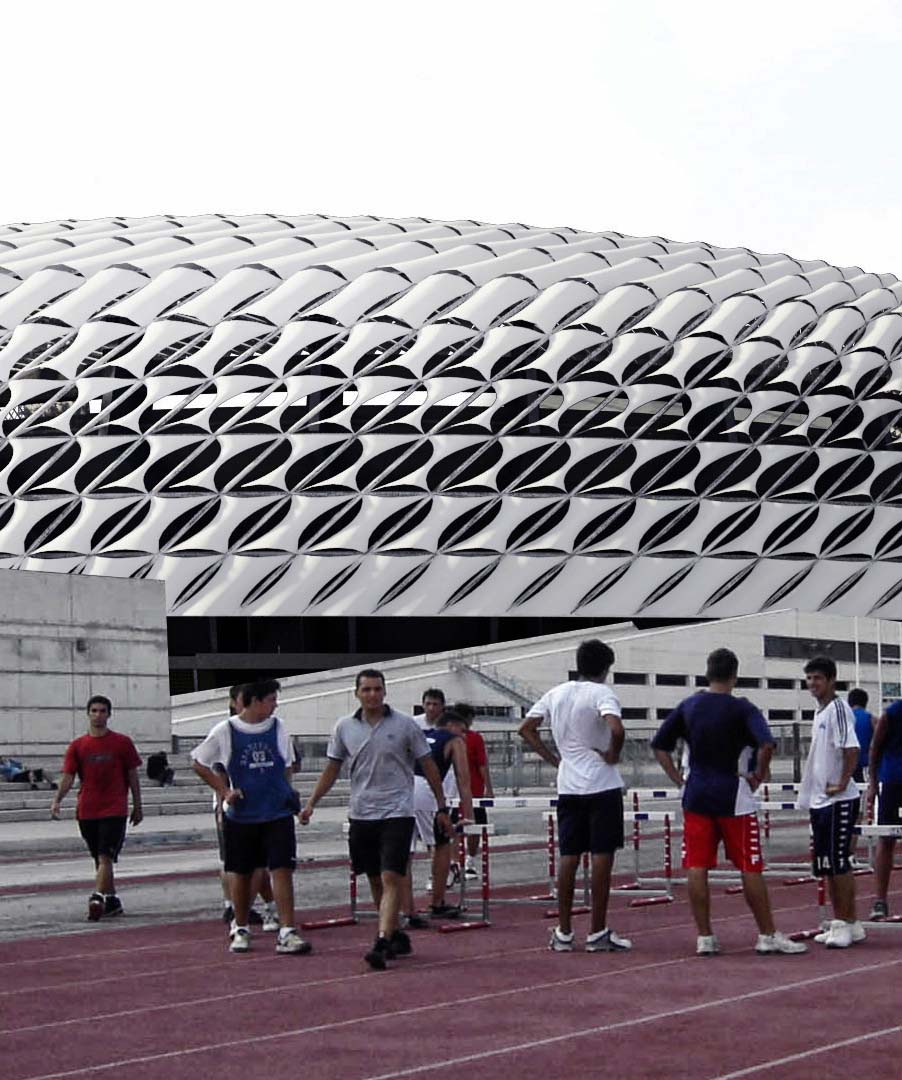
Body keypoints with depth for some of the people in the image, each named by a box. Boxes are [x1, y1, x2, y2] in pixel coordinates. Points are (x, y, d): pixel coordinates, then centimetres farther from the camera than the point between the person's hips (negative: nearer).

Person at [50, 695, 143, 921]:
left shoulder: (122, 743, 1)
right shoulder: (77, 746, 6)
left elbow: (132, 775, 6)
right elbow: (68, 776, 0)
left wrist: (137, 806, 6)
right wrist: (57, 800, -16)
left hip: (114, 810, -3)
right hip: (86, 811, 3)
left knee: (105, 857, -15)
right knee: (100, 859, 11)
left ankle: (98, 898, -25)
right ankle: (112, 902, 21)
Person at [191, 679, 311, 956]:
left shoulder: (277, 727, 3)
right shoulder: (226, 731, -5)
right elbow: (199, 763, 4)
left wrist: (287, 793, 6)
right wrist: (224, 791, -4)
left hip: (278, 814, 1)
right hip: (240, 815, -1)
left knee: (282, 869, -9)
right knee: (241, 873, 10)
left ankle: (286, 933, -11)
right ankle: (240, 928, 27)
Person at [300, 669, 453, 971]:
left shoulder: (404, 724, -2)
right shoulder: (344, 727, 5)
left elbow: (428, 767, 3)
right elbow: (332, 769, 13)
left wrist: (441, 809, 4)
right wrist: (311, 803, 5)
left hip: (397, 813, -4)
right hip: (361, 813, 4)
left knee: (391, 879, -14)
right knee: (375, 881, 11)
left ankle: (382, 944, -21)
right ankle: (397, 936, 26)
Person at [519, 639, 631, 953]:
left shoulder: (556, 694, 9)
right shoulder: (601, 693, -10)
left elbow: (526, 729, 13)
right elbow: (616, 729, -28)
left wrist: (552, 757, 12)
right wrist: (613, 755, -10)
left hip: (568, 786, 6)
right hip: (602, 785, -5)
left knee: (568, 856, 9)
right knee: (602, 855, 0)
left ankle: (563, 932, 10)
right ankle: (598, 932, 2)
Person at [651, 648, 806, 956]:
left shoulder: (687, 707, 5)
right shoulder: (742, 709, -9)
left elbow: (659, 746, 9)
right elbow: (767, 744, -23)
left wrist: (679, 779, 11)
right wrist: (759, 774, -7)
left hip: (696, 795, 4)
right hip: (733, 797, -4)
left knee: (696, 867, 3)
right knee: (750, 868, 3)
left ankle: (704, 938, 3)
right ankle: (768, 936, 8)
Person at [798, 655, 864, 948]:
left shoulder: (838, 709, -13)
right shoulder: (819, 712, 15)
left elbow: (851, 749, -22)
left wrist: (842, 783, -20)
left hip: (839, 801, -9)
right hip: (819, 800, 9)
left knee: (838, 863, -7)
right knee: (826, 866, 11)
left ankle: (848, 924, -1)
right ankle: (838, 921, 18)